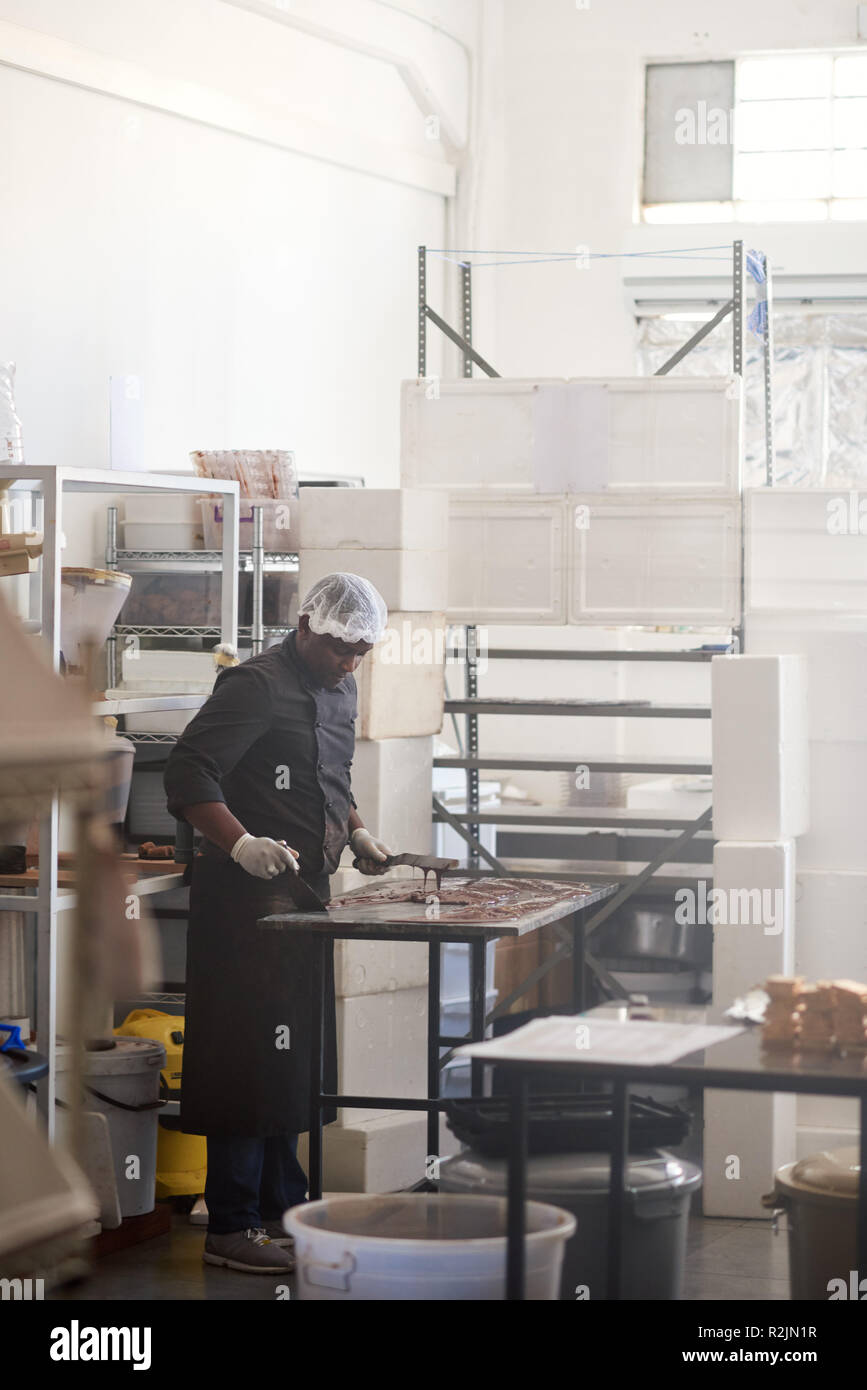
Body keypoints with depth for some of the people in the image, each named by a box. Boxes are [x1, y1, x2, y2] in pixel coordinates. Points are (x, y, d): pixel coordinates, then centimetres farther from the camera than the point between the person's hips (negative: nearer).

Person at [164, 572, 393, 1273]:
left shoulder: (340, 690, 15)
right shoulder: (257, 686, -14)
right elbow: (188, 774, -21)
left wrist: (355, 830, 13)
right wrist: (241, 843, -32)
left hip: (305, 893, 9)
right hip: (246, 897, -9)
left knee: (296, 1055, 14)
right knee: (250, 1054, -7)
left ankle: (281, 1209, 24)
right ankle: (230, 1227, 0)